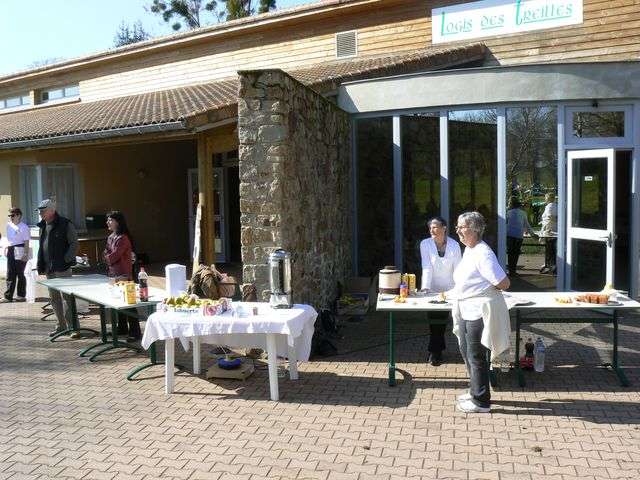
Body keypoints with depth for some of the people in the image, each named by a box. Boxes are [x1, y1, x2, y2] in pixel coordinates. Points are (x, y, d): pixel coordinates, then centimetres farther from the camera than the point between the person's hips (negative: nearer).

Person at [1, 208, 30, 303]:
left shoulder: (23, 227, -9)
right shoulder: (9, 225, 11)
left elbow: (26, 242, -10)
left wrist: (26, 254, -14)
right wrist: (6, 249, 16)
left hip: (20, 252, -7)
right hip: (10, 251, 7)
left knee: (20, 273, 2)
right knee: (10, 274, 6)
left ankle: (21, 295, 13)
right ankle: (8, 296, 9)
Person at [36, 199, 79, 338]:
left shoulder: (65, 224, -8)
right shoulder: (43, 226, 13)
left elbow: (74, 244, -10)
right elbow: (41, 246, 19)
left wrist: (66, 260, -17)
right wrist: (40, 264, 11)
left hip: (62, 268, -7)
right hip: (48, 269, 8)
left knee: (66, 298, -8)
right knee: (54, 299, 12)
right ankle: (61, 325, 22)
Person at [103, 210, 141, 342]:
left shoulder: (123, 238, -16)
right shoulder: (110, 237, 12)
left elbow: (113, 256, -18)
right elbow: (106, 254, 13)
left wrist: (107, 258, 1)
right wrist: (109, 258, -7)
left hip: (123, 275, -9)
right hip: (113, 274, 9)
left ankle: (135, 332, -3)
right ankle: (122, 328, 30)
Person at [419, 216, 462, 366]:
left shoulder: (454, 245, -6)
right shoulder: (425, 244, -9)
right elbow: (427, 268, -14)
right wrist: (425, 287, -24)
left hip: (448, 290, 1)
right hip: (432, 289, -1)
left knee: (442, 319, 4)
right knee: (434, 319, 0)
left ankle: (435, 351, 19)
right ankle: (437, 350, 15)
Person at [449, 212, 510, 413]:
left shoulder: (483, 253, -21)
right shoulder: (468, 250, 9)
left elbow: (503, 283, -22)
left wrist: (484, 289, -7)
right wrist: (454, 291, 14)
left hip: (479, 311, -10)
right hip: (466, 311, 10)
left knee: (476, 356, 1)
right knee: (466, 351, 21)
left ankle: (481, 401, 15)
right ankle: (474, 391, 38)